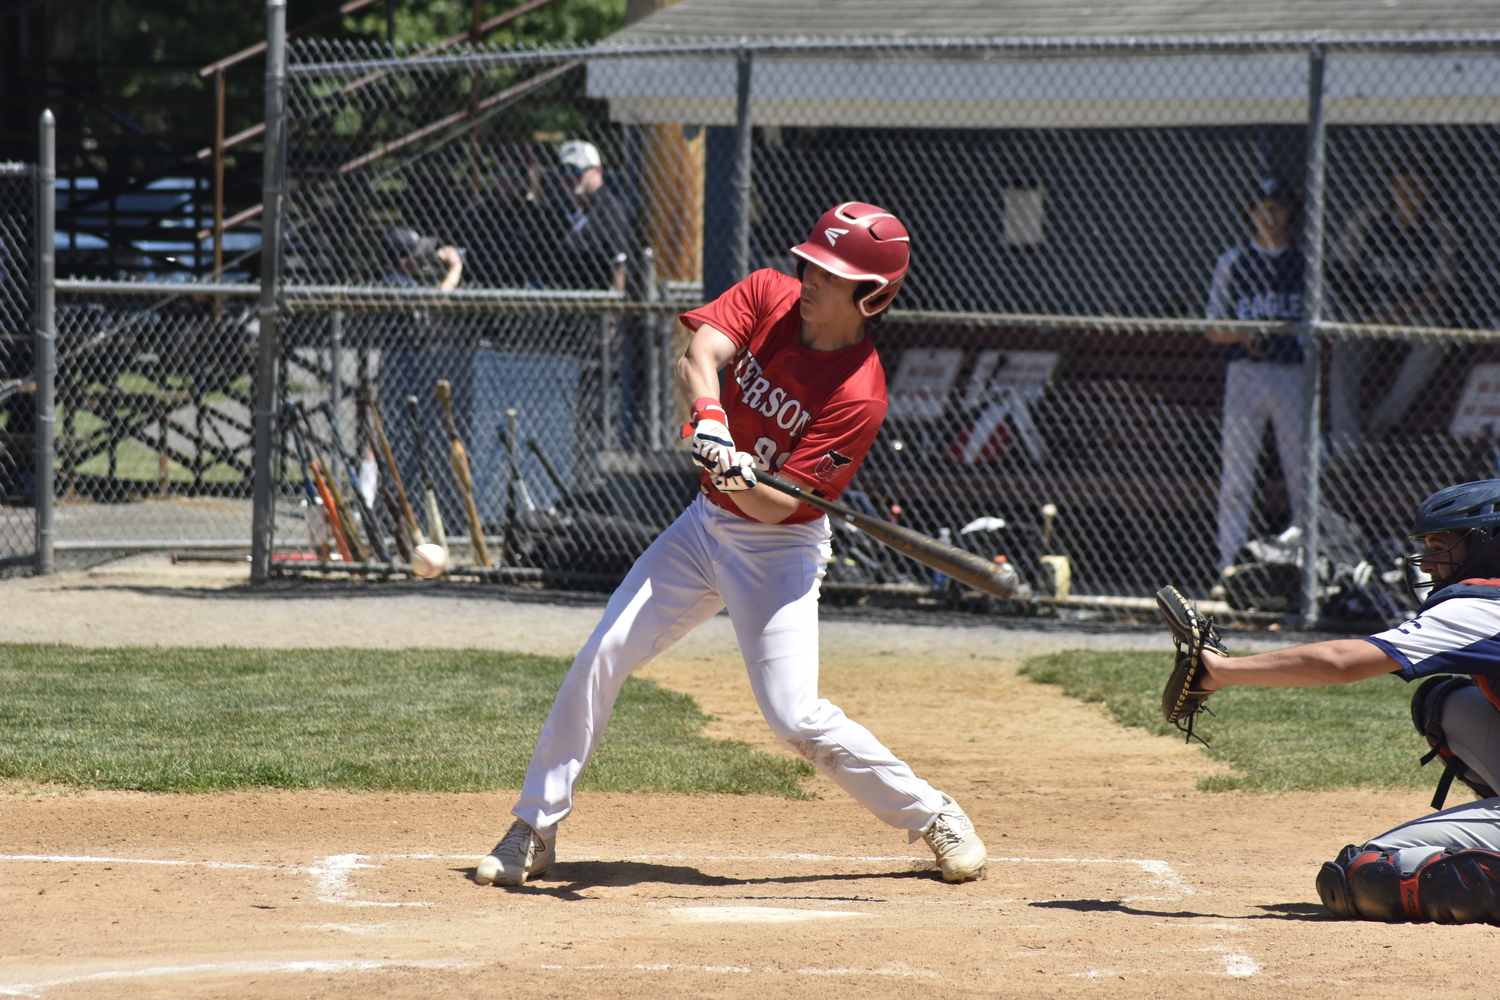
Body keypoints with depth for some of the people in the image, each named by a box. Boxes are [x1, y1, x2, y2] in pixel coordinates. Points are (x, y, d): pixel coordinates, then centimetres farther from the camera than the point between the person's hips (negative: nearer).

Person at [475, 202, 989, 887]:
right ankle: (535, 830, 5)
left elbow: (779, 507, -23)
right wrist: (710, 415, -43)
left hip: (780, 549, -5)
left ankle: (933, 817, 7)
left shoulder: (859, 395, -22)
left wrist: (744, 484, -44)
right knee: (601, 659, -4)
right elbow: (700, 354, -24)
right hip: (706, 525, 5)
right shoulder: (768, 297, -7)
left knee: (795, 716, -13)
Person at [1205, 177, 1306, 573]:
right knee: (1236, 477, -3)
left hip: (1294, 375, 1)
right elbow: (1215, 330, 8)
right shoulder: (1232, 263, 9)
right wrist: (1242, 336, -13)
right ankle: (1230, 564, -1)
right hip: (1245, 374, 0)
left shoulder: (1306, 264, 11)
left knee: (1303, 475, -1)